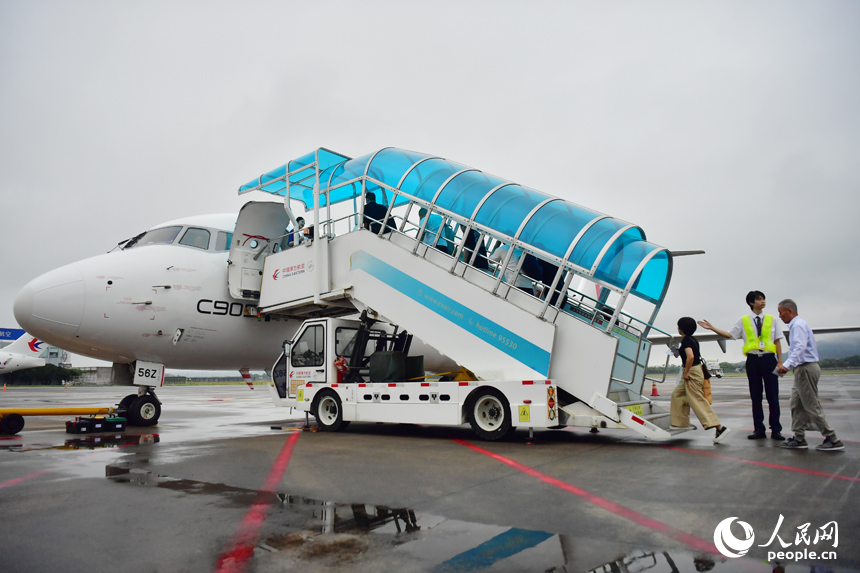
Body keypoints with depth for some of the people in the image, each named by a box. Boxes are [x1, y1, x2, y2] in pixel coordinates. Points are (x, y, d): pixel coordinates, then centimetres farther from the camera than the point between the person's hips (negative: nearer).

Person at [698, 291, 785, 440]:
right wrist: (712, 328, -4)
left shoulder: (772, 320, 8)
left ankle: (776, 430, 8)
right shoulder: (743, 321, 7)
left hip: (769, 359, 0)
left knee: (773, 396, 0)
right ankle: (759, 430, 12)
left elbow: (777, 341, 6)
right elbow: (729, 335, 5)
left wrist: (780, 362, 0)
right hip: (753, 360, 1)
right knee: (756, 396, 5)